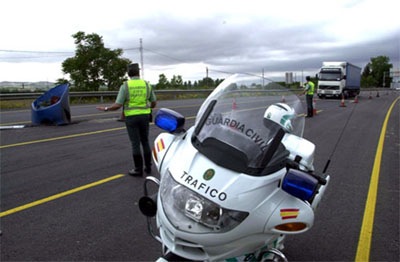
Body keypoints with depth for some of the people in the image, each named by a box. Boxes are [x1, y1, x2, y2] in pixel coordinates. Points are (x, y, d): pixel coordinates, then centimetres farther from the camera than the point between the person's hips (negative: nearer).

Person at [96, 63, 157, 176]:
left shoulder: (125, 86, -9)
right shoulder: (147, 85, 1)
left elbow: (117, 105, -13)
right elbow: (154, 103, 7)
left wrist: (106, 109, 4)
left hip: (131, 118, -3)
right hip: (144, 116, 3)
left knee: (135, 144, 2)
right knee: (145, 142, 14)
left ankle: (138, 169, 7)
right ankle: (148, 167, 18)